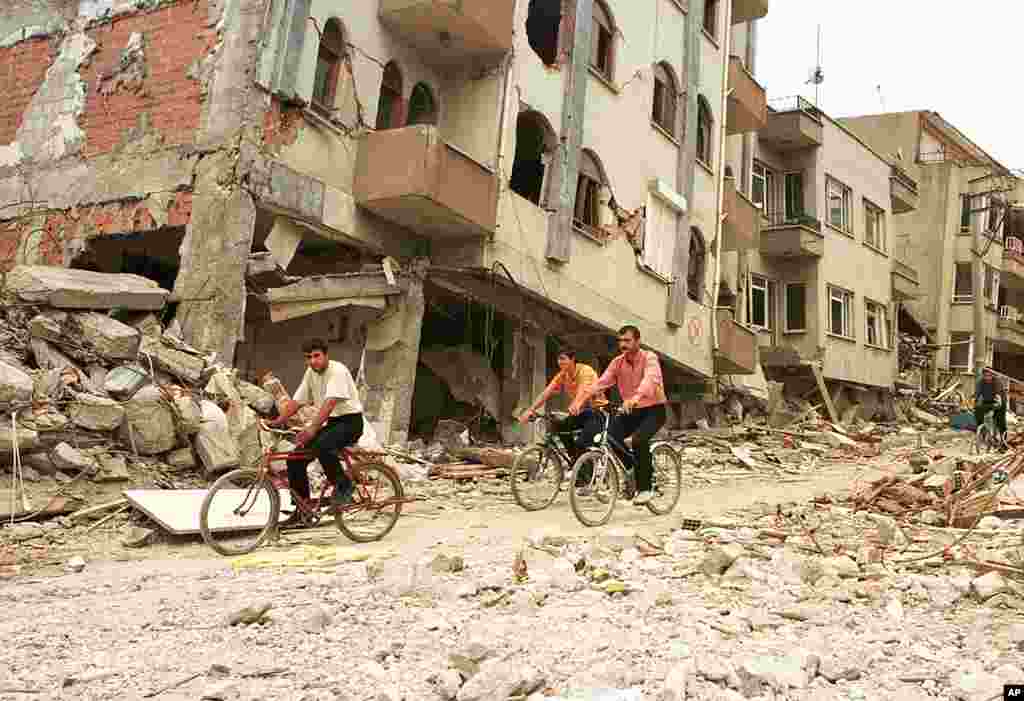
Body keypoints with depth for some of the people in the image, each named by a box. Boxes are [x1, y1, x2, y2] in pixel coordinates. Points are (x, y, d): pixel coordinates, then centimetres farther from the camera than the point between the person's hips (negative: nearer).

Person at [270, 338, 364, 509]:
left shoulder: (337, 370, -18)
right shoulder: (310, 373, 7)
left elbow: (330, 402, -30)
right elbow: (297, 401, 8)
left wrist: (312, 428, -39)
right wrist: (279, 420, -6)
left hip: (350, 421, -8)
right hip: (331, 422, 8)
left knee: (321, 445, -35)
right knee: (295, 460, -3)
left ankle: (343, 485, -13)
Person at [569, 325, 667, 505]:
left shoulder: (649, 358, -16)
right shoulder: (617, 362, -1)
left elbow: (650, 379, -37)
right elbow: (601, 382, -13)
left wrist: (635, 397, -57)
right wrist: (580, 400, -28)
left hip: (654, 409, -5)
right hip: (631, 411, 6)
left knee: (639, 439, -31)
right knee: (609, 437, -16)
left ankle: (644, 488, -16)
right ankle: (634, 471, 8)